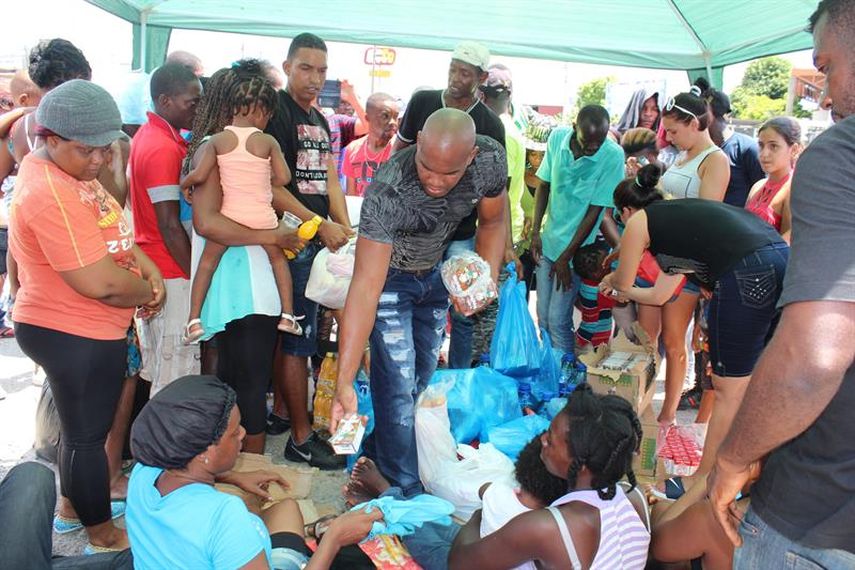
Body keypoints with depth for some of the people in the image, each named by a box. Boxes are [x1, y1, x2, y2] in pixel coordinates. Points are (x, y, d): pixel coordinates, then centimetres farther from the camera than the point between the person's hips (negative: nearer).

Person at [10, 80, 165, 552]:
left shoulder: (67, 169, 4)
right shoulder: (51, 194, -29)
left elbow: (111, 232, 14)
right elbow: (101, 282, -32)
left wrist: (150, 270, -3)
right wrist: (147, 294, -12)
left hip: (77, 329, 10)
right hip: (76, 335, -10)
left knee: (82, 423, 25)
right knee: (89, 431, 8)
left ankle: (71, 504, 47)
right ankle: (102, 533, 28)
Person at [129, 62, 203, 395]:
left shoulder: (148, 135, 12)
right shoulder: (164, 148, -18)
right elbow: (170, 226, -20)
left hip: (151, 268, 10)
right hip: (171, 275, -10)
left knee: (155, 370, 18)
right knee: (176, 379, -1)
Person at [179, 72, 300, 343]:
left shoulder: (218, 140, -4)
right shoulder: (268, 142, -6)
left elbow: (199, 175, -8)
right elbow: (283, 178, -7)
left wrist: (182, 182, 13)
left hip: (230, 214, 1)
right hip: (262, 216, 0)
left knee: (208, 260, 16)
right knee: (278, 258, 22)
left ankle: (194, 319, 10)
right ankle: (287, 315, 20)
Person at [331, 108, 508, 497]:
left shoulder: (491, 159, -26)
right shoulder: (387, 191, -40)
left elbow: (493, 222, -4)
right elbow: (365, 287, -42)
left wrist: (488, 278, -21)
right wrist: (344, 381, -46)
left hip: (437, 271, 5)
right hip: (390, 275, -5)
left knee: (423, 376, 12)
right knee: (398, 385, -8)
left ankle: (380, 450, 36)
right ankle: (406, 488, 11)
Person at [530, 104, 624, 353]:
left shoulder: (613, 156, -17)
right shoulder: (558, 137, -6)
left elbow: (595, 210, -14)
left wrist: (566, 257, -11)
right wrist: (535, 231, -1)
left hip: (577, 247, -4)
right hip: (549, 240, 4)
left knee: (558, 320, -2)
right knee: (543, 316, 12)